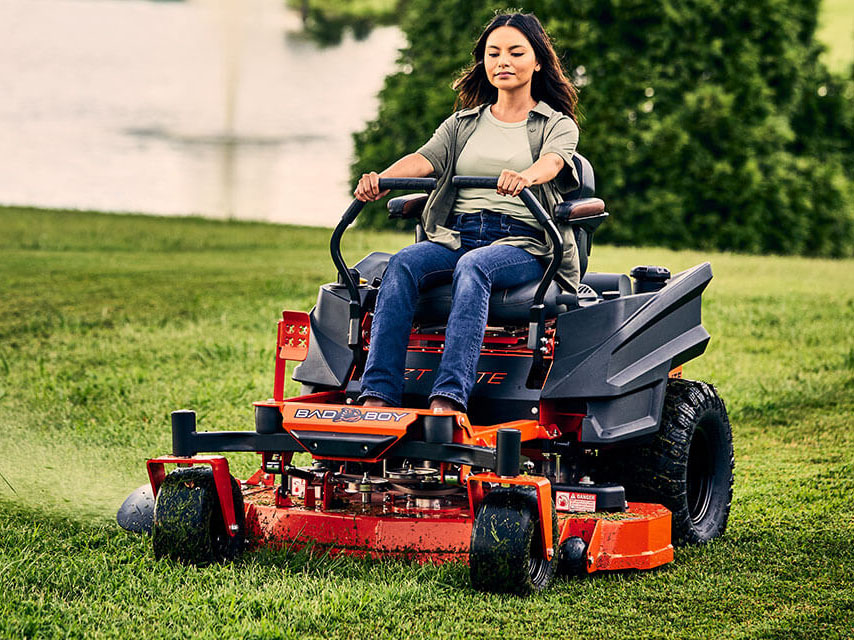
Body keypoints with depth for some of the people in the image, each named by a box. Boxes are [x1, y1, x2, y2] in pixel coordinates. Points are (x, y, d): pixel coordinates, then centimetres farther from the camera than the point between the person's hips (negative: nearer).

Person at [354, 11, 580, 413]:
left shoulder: (558, 126, 13)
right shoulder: (462, 124, 23)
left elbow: (552, 161, -11)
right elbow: (426, 158, 4)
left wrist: (525, 177, -37)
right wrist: (380, 180, -19)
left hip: (522, 242, -3)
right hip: (455, 236, 3)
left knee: (473, 267, -38)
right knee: (403, 264, -30)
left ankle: (449, 398, -52)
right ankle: (378, 395, -40)